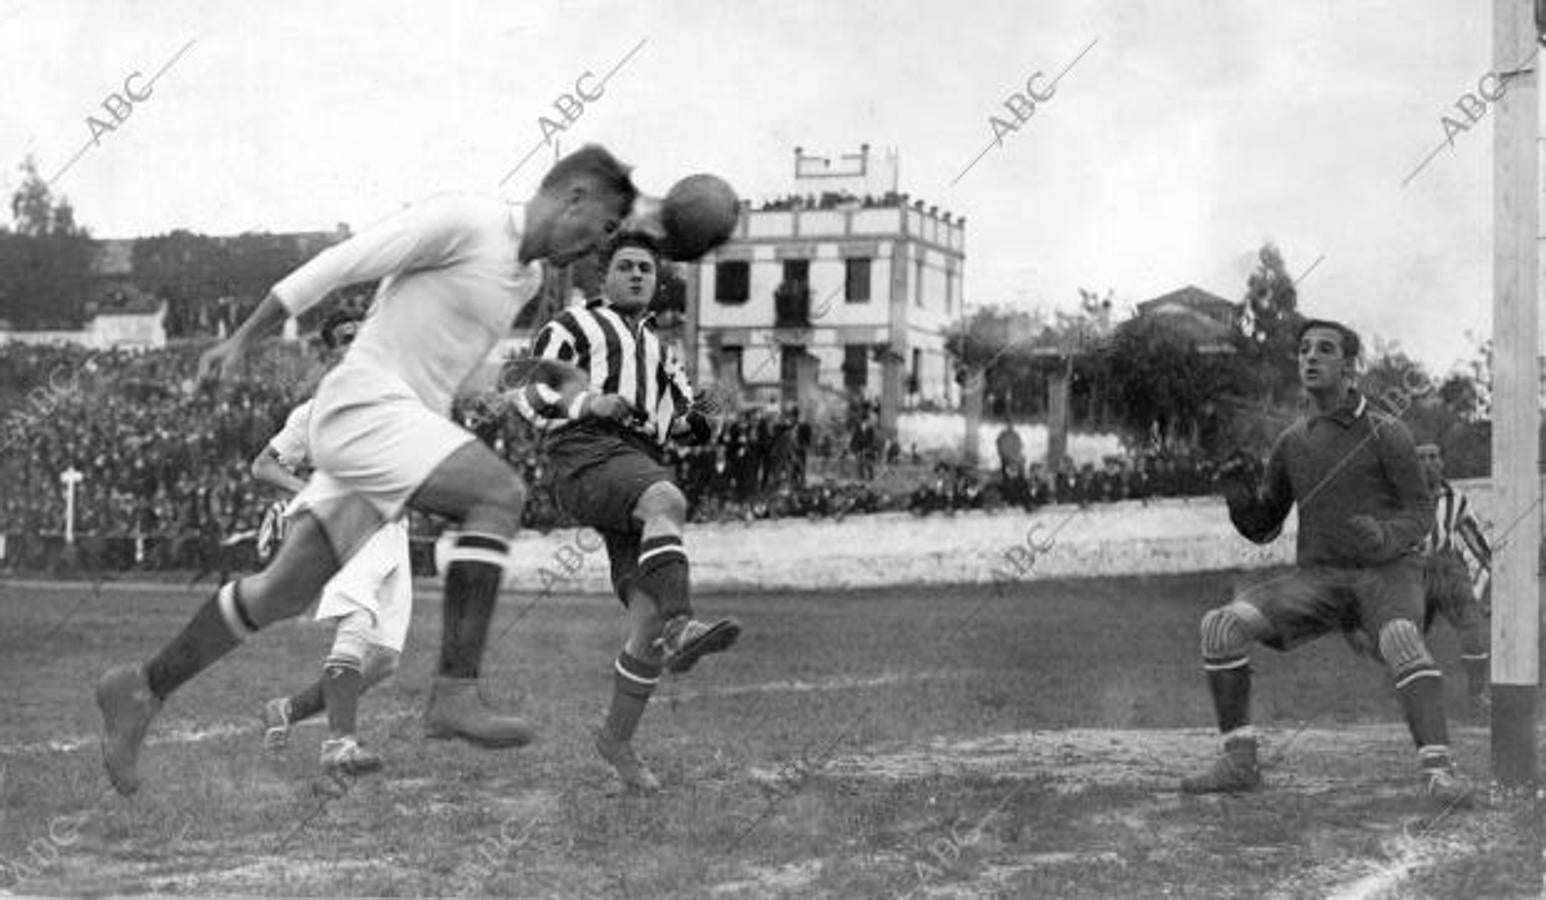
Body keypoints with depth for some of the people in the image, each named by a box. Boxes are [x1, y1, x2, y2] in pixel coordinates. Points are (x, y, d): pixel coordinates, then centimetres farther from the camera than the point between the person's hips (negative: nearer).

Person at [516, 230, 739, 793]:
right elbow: (527, 393, 6)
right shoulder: (574, 326, 17)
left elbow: (681, 414, 35)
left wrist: (693, 424, 10)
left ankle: (617, 739, 6)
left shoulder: (657, 351, 35)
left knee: (649, 623, -8)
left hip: (640, 466, 6)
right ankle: (681, 626, -57)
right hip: (586, 456, -6)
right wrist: (590, 403, -12)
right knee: (667, 502, -39)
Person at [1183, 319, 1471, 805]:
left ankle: (1439, 770, -45)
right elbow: (1262, 528, 14)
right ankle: (1238, 762, -12)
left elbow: (1421, 514, -3)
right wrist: (1239, 497, -8)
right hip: (1318, 577, 4)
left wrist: (1383, 538, -25)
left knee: (1400, 640, -38)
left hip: (1385, 573, -4)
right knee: (1221, 625, -18)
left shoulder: (1385, 433, -4)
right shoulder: (1291, 442, 9)